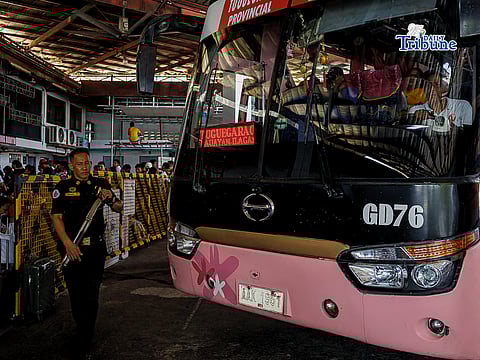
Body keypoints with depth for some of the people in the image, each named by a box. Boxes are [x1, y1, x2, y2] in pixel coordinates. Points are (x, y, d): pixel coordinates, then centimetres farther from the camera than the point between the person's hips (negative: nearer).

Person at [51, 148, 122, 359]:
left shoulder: (100, 185, 7)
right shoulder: (62, 188, 1)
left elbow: (118, 209, 11)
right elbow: (56, 217, -4)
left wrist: (110, 199, -12)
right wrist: (68, 243, -16)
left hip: (96, 247, 1)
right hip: (71, 247, -1)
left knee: (91, 294, 1)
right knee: (75, 292, 9)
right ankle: (83, 330, 31)